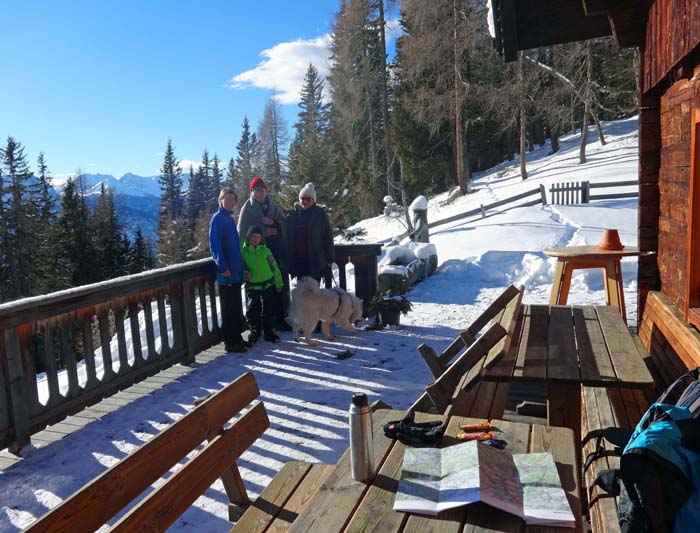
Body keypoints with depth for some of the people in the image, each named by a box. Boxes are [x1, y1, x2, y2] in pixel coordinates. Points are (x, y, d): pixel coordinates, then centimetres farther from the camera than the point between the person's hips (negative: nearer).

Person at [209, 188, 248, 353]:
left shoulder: (230, 219, 17)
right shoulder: (217, 219, -8)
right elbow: (214, 245, -15)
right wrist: (223, 267, -20)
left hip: (235, 271, 8)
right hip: (226, 273, -8)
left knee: (236, 307, 13)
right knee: (228, 308, -2)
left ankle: (236, 338, 23)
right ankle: (229, 342, 5)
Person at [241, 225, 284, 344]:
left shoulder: (265, 250, 0)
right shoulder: (243, 252, -2)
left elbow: (274, 267, 4)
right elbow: (241, 267, 8)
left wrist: (278, 283, 3)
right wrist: (245, 273, -15)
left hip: (268, 284, 1)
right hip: (252, 286, -1)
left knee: (269, 310, 7)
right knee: (252, 310, -1)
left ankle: (269, 332, 21)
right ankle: (254, 332, 17)